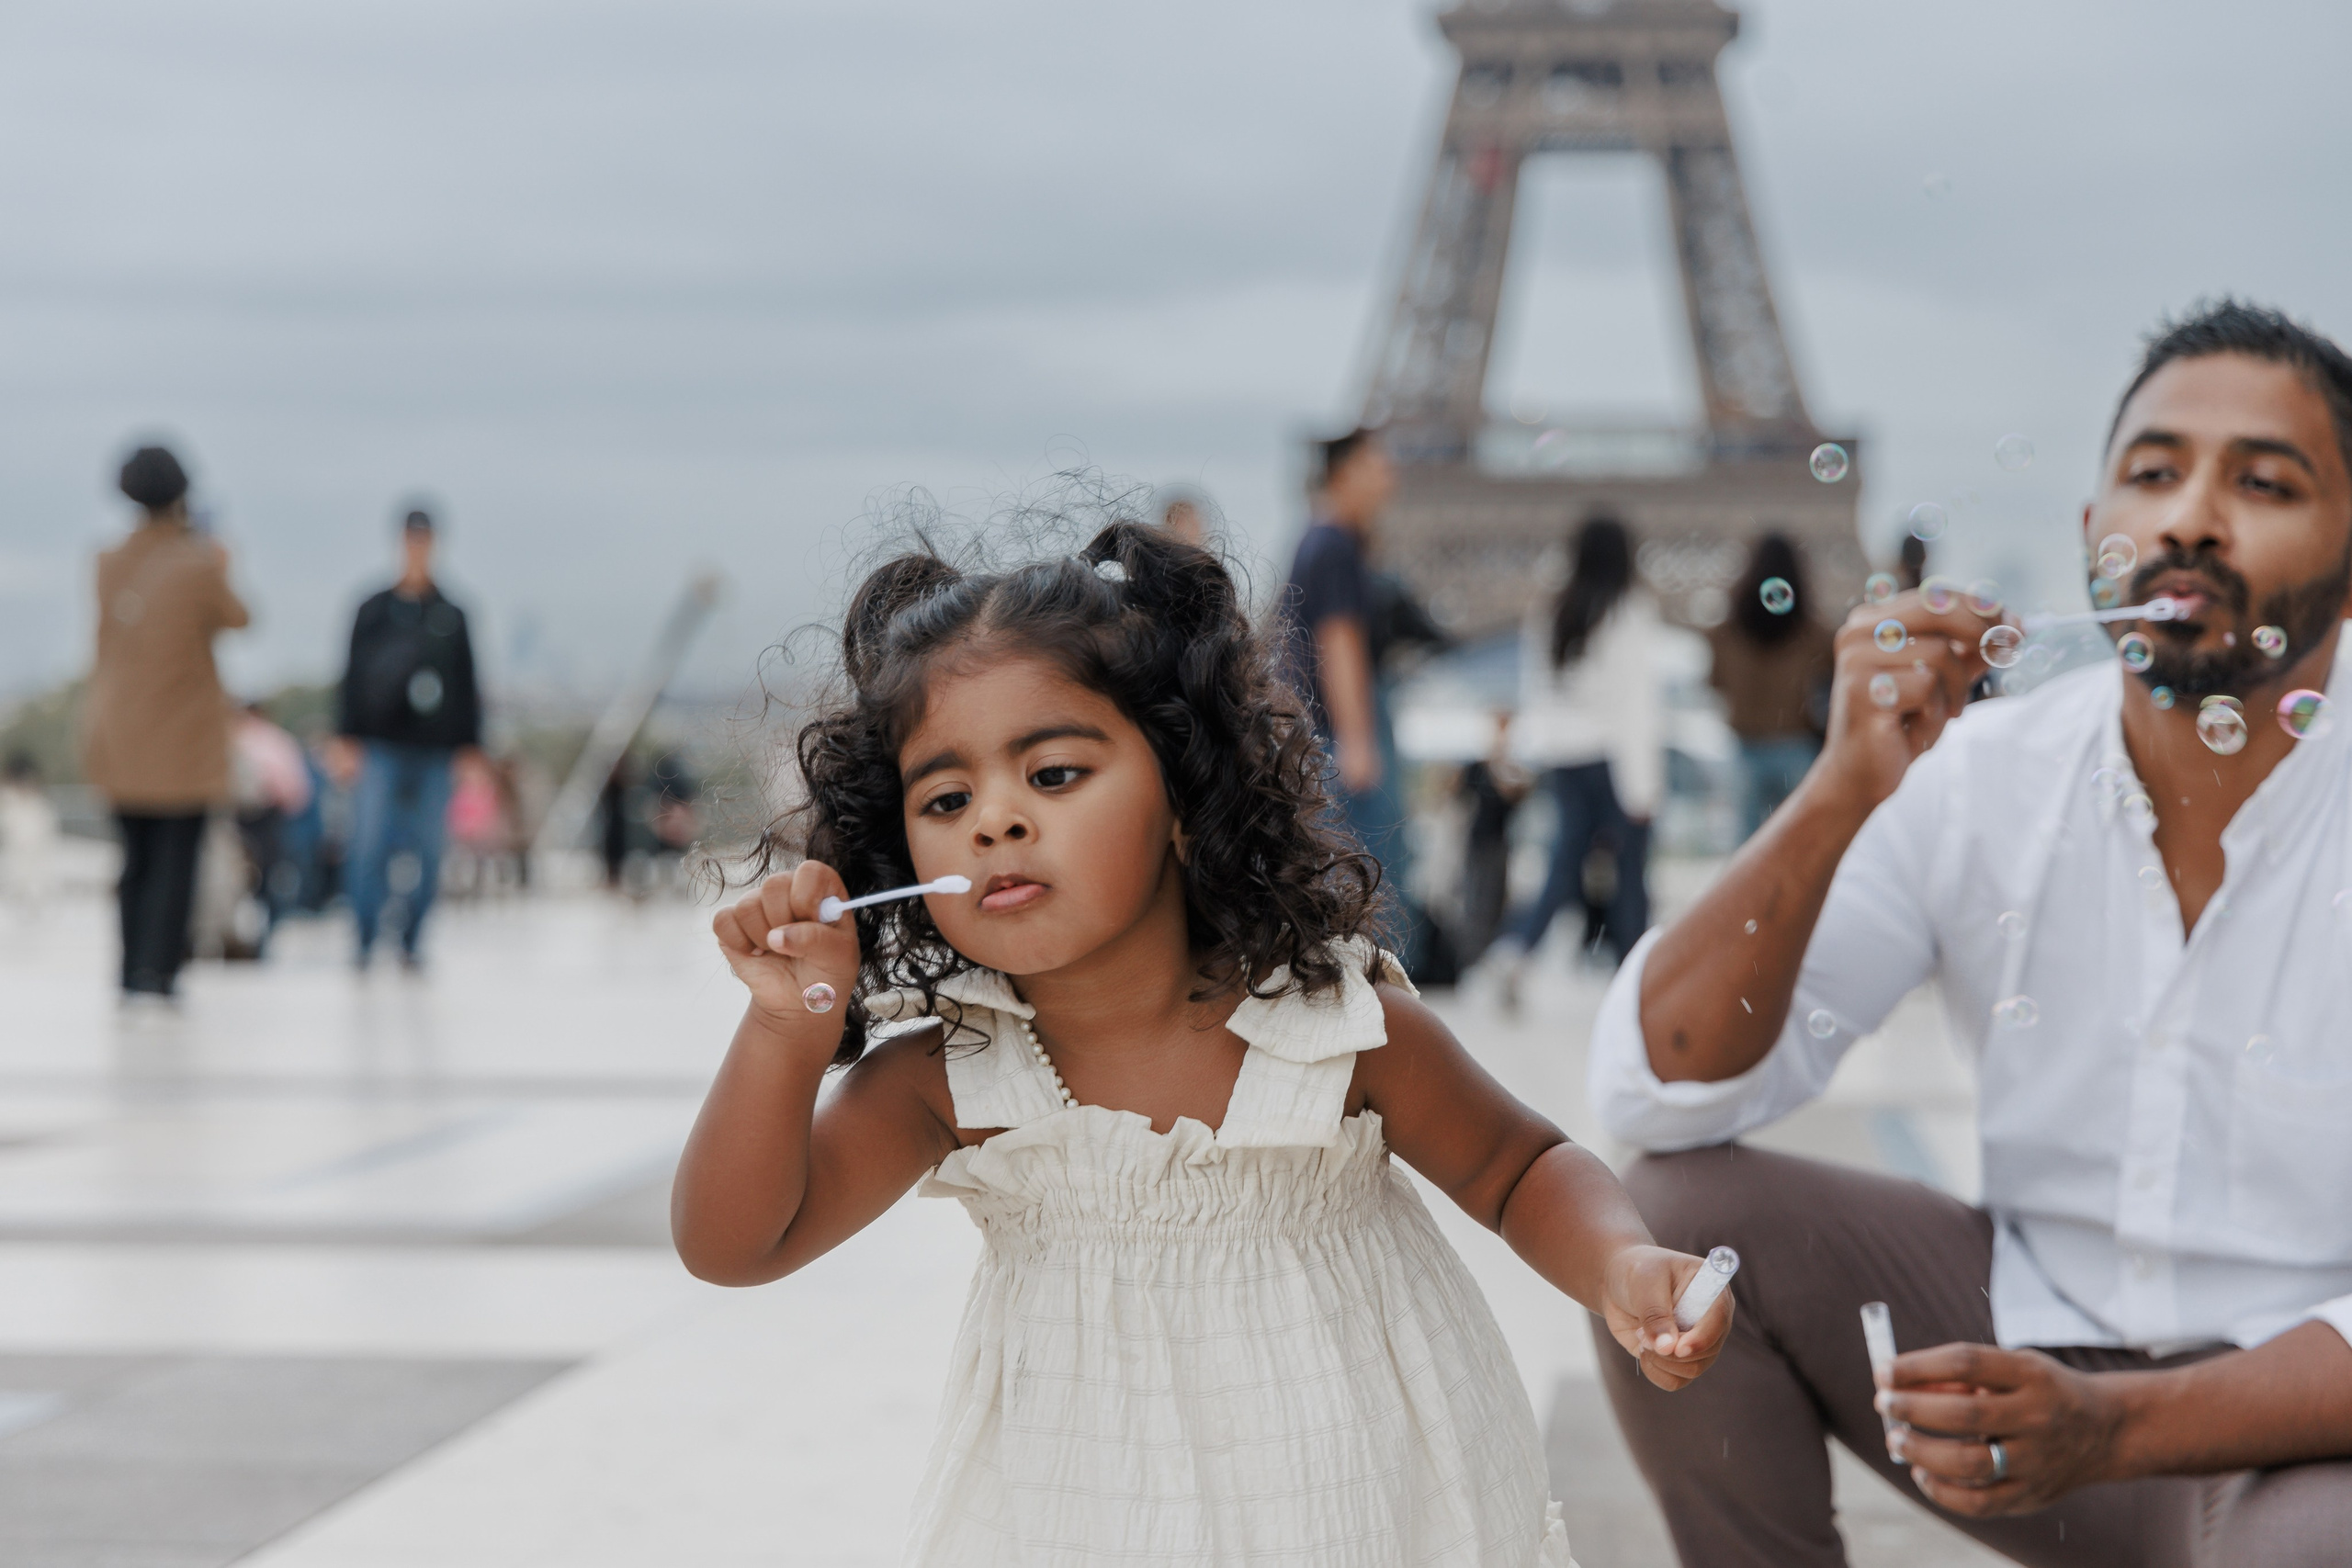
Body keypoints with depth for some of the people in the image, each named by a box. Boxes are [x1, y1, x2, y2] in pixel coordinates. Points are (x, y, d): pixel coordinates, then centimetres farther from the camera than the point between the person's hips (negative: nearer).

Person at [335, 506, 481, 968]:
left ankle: (411, 940, 13)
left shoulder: (451, 616, 9)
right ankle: (366, 938, -2)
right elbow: (353, 678, 5)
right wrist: (349, 740, -3)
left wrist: (469, 748, 7)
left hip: (433, 750, 2)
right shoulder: (374, 611, 5)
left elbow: (467, 686, 11)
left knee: (427, 850, 3)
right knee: (370, 843, -9)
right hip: (381, 744, -2)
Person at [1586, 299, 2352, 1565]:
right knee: (1667, 1211, -15)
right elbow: (1655, 1091, -11)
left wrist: (2113, 1426, -33)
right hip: (2034, 1339, 4)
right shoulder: (1980, 779, -5)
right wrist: (1840, 796, -24)